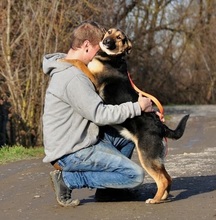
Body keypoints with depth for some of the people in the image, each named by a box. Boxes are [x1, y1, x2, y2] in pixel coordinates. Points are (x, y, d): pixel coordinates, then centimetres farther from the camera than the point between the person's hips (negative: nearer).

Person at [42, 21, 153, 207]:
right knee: (135, 175, -12)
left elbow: (94, 106, 20)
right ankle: (68, 179, -8)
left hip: (81, 140, 11)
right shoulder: (73, 78, -22)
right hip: (72, 152, -11)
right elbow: (100, 114, -23)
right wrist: (138, 107, -13)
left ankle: (109, 186, 16)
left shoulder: (71, 70, 12)